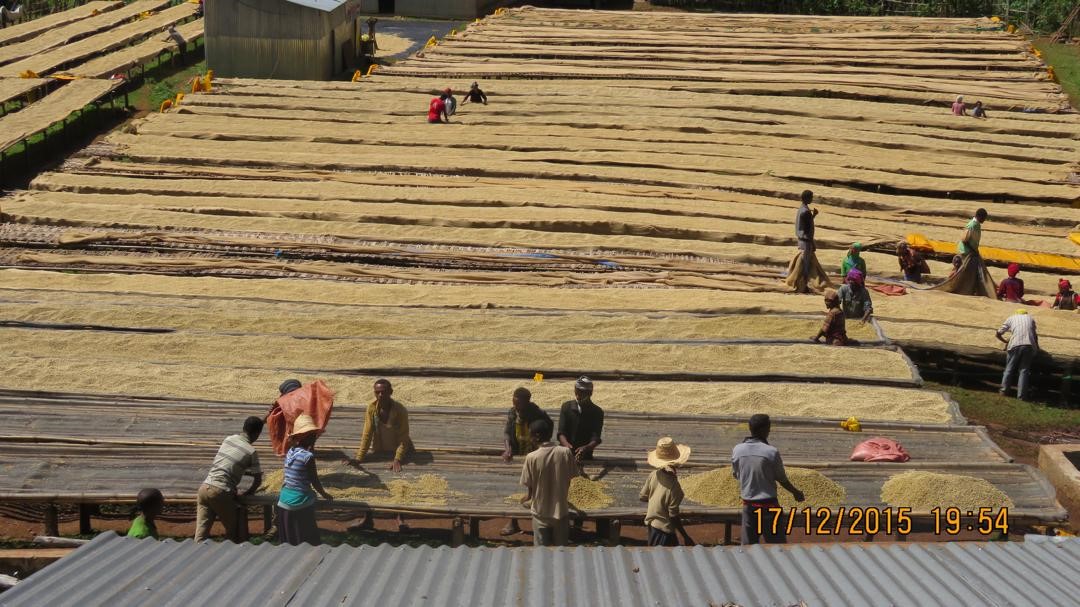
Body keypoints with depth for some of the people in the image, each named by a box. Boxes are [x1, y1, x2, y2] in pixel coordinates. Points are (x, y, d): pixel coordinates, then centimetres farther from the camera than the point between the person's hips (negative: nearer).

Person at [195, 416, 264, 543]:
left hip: (205, 487, 6)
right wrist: (244, 494, 16)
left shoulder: (228, 439, 13)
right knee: (233, 530, 14)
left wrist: (249, 472, 36)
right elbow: (258, 481, 1)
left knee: (201, 532, 2)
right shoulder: (251, 452, -4)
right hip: (221, 493, -6)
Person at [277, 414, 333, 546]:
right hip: (301, 502, -7)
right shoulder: (308, 456, -16)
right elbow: (314, 481, -10)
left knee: (288, 542, 14)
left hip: (284, 501, 7)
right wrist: (325, 495, 8)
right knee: (307, 542, 4)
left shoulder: (290, 452, 4)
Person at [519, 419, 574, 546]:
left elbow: (529, 486, -6)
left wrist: (527, 497, 17)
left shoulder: (532, 457, -16)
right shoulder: (566, 452, -10)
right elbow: (568, 479, 3)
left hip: (541, 512, -2)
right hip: (561, 510, 2)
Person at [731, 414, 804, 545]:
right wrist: (795, 492, 15)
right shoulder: (771, 452, -16)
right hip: (768, 504, -4)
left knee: (748, 545, 10)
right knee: (778, 545, 7)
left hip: (748, 505, 4)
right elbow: (781, 479, -4)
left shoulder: (737, 450, -6)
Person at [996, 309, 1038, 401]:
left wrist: (1006, 341, 36)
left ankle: (1004, 389, 21)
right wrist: (1037, 347, 36)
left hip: (1015, 345, -1)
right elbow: (1035, 334, 23)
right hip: (1029, 345, 1)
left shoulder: (1011, 319, 21)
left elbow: (998, 334, 19)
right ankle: (1021, 395, 3)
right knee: (1024, 370, 6)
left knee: (1009, 368, 14)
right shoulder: (1030, 318, 26)